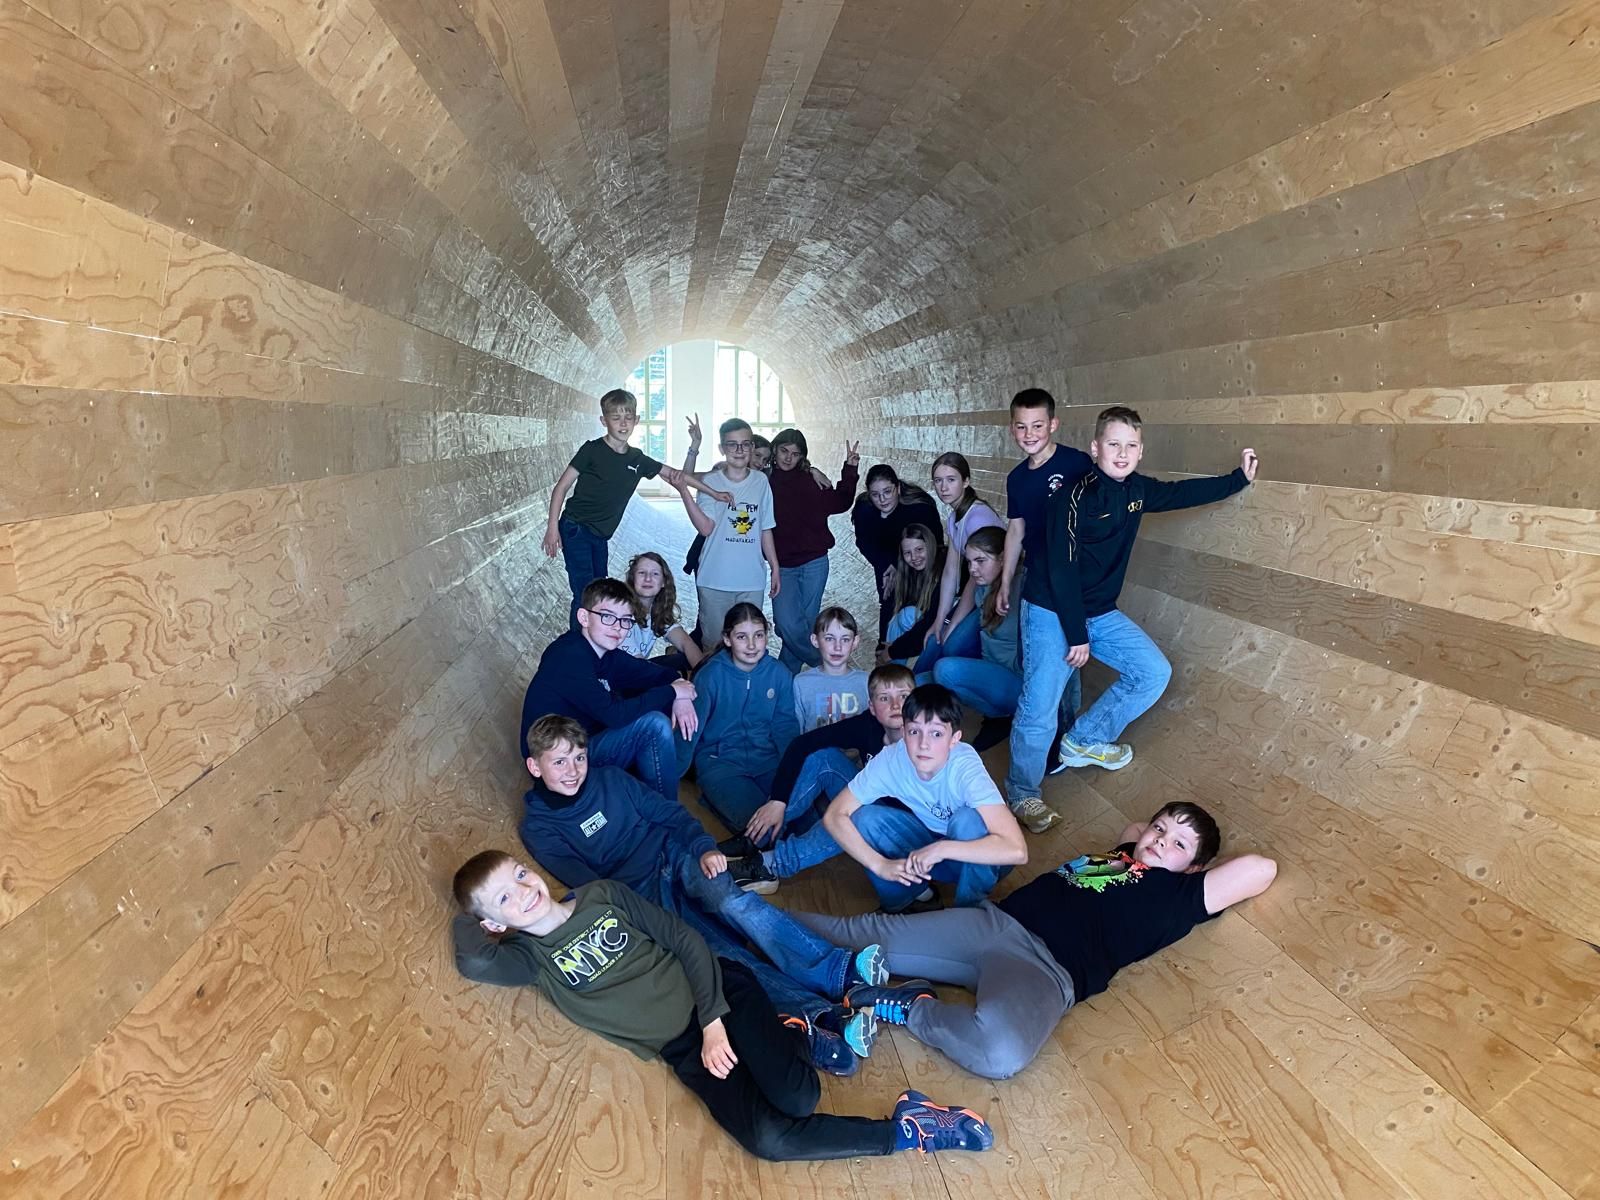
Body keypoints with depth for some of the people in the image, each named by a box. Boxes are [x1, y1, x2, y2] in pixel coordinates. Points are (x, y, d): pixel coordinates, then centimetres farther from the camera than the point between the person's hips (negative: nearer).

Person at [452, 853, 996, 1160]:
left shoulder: (603, 896, 3)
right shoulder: (531, 958, 3)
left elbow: (685, 941, 1)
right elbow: (474, 960, -19)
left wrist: (714, 1021, -10)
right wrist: (471, 916, 3)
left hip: (719, 991, 0)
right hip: (680, 1047, 0)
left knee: (796, 1096, -22)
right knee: (767, 1138, -21)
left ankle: (802, 1033, 11)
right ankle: (904, 1132, -5)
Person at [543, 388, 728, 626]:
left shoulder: (637, 459, 5)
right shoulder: (592, 450, -9)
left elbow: (674, 474, 13)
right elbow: (562, 486, -6)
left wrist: (715, 493, 11)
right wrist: (552, 528, -12)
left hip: (601, 536, 6)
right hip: (576, 530, -6)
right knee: (584, 595, -13)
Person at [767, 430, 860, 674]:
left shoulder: (811, 480, 3)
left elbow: (839, 503, 5)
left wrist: (850, 469, -2)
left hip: (814, 564, 1)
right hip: (782, 566, -1)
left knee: (805, 622, 7)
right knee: (788, 624, -16)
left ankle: (787, 674, 25)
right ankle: (824, 665, 7)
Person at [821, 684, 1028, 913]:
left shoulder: (966, 768, -33)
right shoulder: (891, 760, -23)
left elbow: (1016, 850, -41)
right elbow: (834, 815, -18)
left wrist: (941, 849, -38)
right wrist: (880, 865, -28)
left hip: (973, 857, -3)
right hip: (927, 850, 3)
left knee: (968, 819, -34)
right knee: (864, 817, -19)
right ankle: (912, 893, 4)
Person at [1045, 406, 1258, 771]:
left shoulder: (1137, 490, 1)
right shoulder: (1078, 496, -20)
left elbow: (1185, 492, 21)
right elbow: (1063, 570, -22)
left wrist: (1239, 478, 22)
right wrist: (1076, 635, -21)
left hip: (1099, 612, 8)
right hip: (1052, 613, -8)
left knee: (1155, 673, 7)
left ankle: (1081, 741, 19)